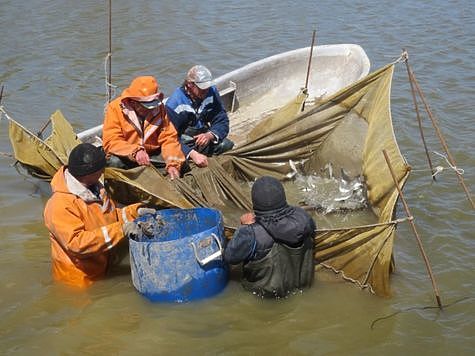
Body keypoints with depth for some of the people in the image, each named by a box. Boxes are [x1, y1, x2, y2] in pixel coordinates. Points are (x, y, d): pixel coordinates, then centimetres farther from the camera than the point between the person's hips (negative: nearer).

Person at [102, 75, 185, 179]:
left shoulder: (159, 108, -5)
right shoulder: (116, 107, -15)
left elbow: (168, 138, -10)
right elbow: (111, 142, -23)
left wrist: (173, 164, -27)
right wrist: (135, 151, -39)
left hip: (153, 155, 3)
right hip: (126, 156, -3)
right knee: (115, 161, -34)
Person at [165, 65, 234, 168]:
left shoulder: (212, 92, -3)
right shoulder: (174, 104, -18)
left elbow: (222, 121, -2)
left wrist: (210, 135, -25)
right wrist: (192, 154, -37)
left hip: (204, 137, 4)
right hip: (184, 144, -4)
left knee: (229, 146, -19)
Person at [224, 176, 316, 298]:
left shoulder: (251, 235, -34)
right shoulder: (301, 216, -21)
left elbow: (230, 257, -17)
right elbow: (312, 230, 5)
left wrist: (245, 227, -11)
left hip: (268, 291, -4)